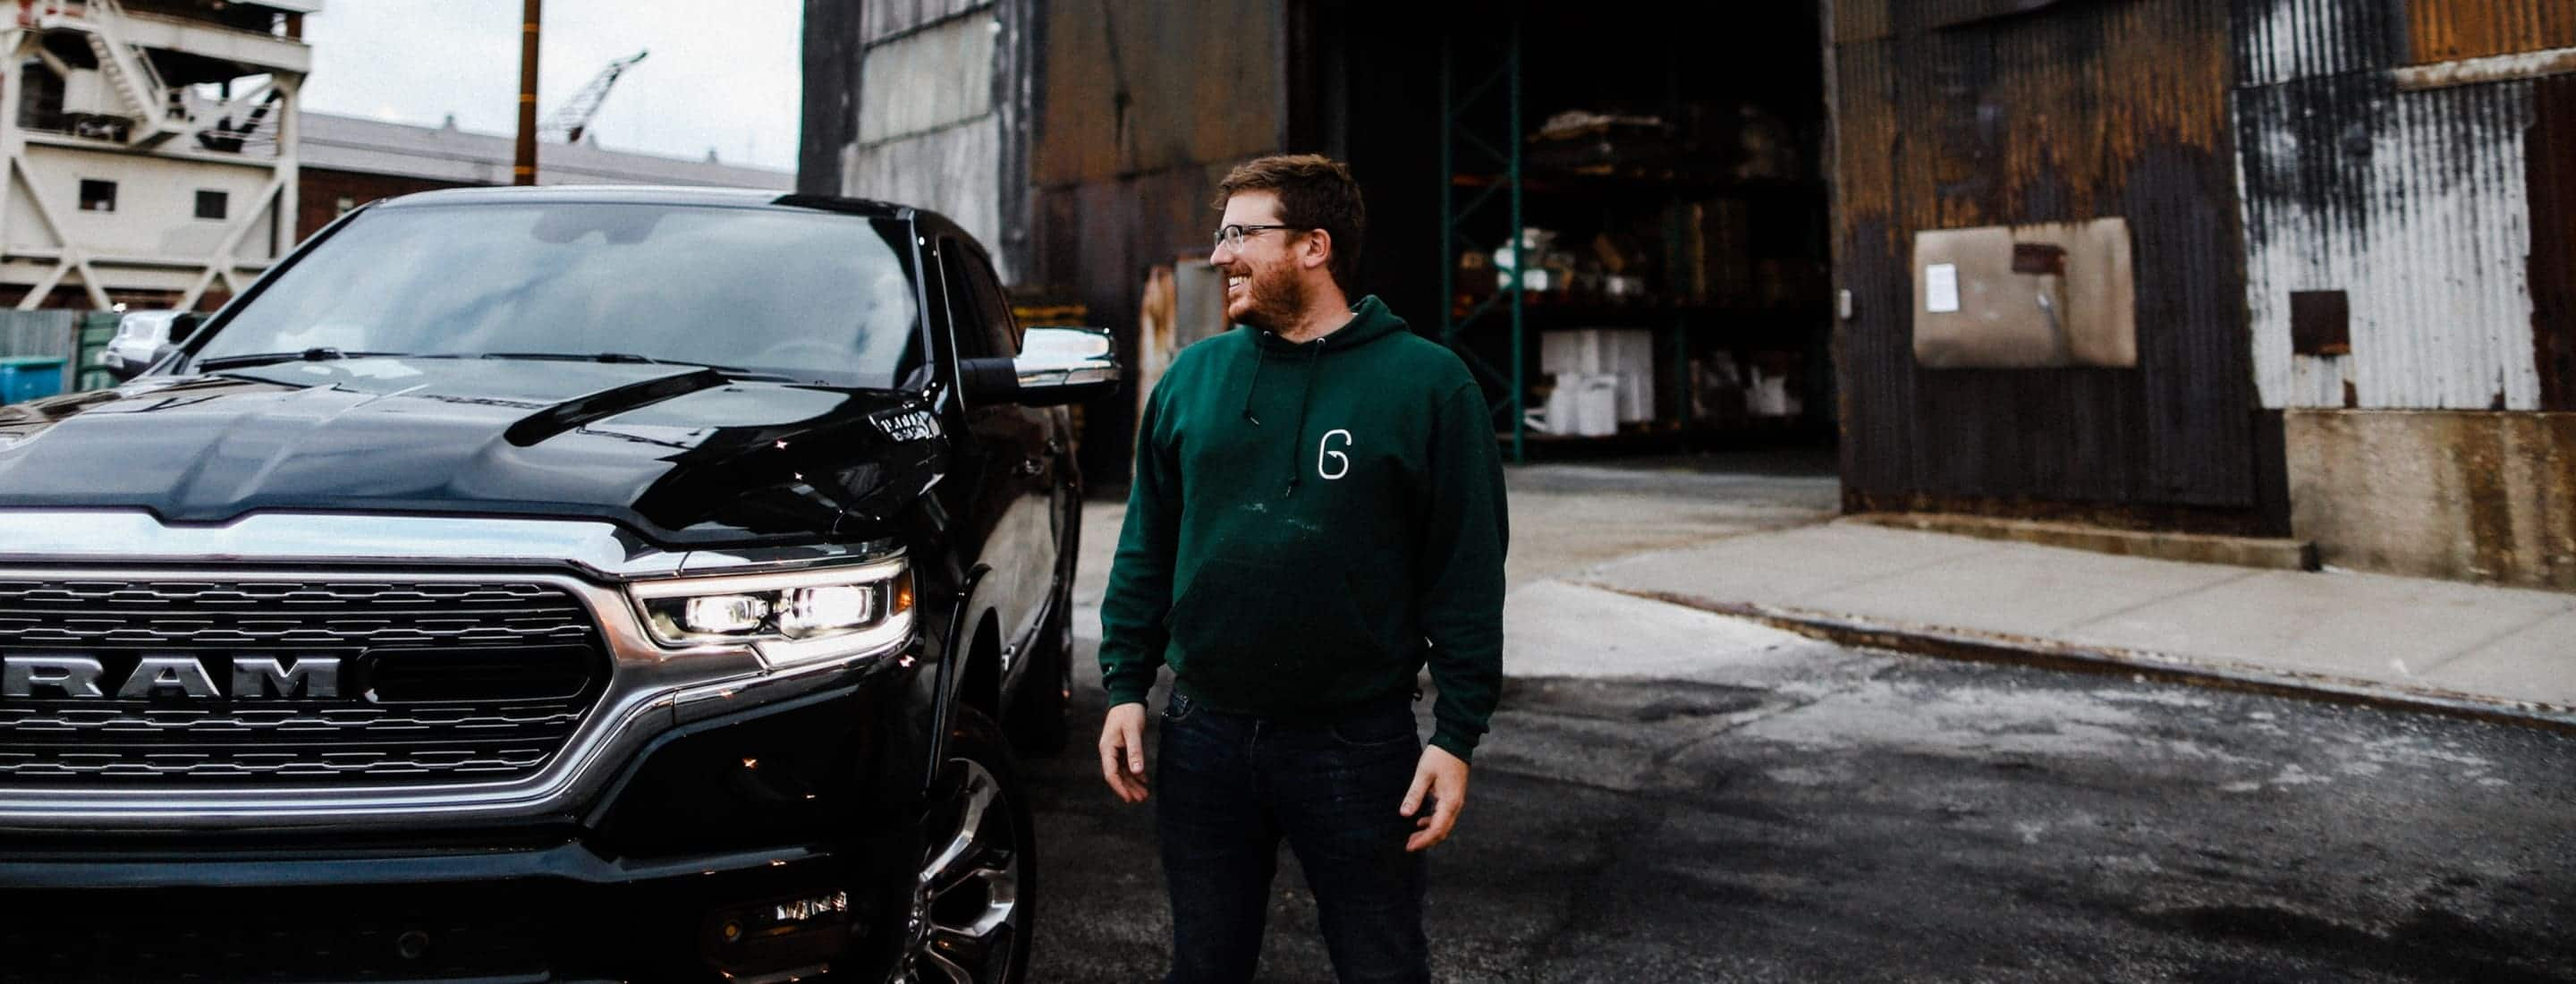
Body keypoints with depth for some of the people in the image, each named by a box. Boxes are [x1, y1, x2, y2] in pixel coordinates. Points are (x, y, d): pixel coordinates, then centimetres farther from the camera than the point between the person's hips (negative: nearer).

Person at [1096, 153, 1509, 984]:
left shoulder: (1427, 381, -7)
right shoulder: (1191, 377, 5)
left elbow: (1468, 573, -8)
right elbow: (1147, 548, 9)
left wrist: (1457, 735, -11)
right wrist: (1125, 687, 4)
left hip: (1359, 743, -3)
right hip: (1204, 736, 4)